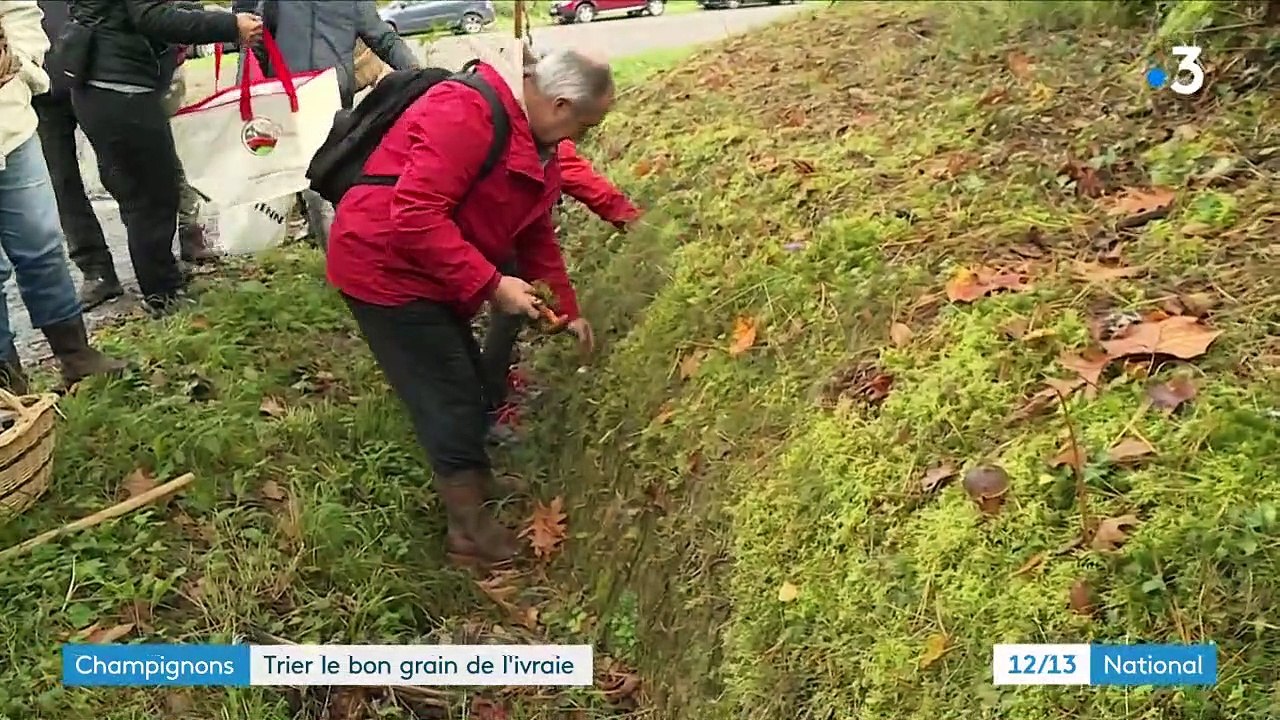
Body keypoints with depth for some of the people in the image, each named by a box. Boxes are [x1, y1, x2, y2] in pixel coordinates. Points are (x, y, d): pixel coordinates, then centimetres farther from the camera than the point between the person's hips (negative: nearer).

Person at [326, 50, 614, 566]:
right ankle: (470, 531, 10)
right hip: (385, 267, -10)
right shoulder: (468, 113, -25)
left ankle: (478, 484, 33)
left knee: (466, 383, 15)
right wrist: (491, 284, -29)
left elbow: (536, 235, 17)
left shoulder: (535, 145, 7)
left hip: (425, 274, 10)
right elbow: (416, 215, -32)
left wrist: (567, 311, 18)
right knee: (449, 396, -5)